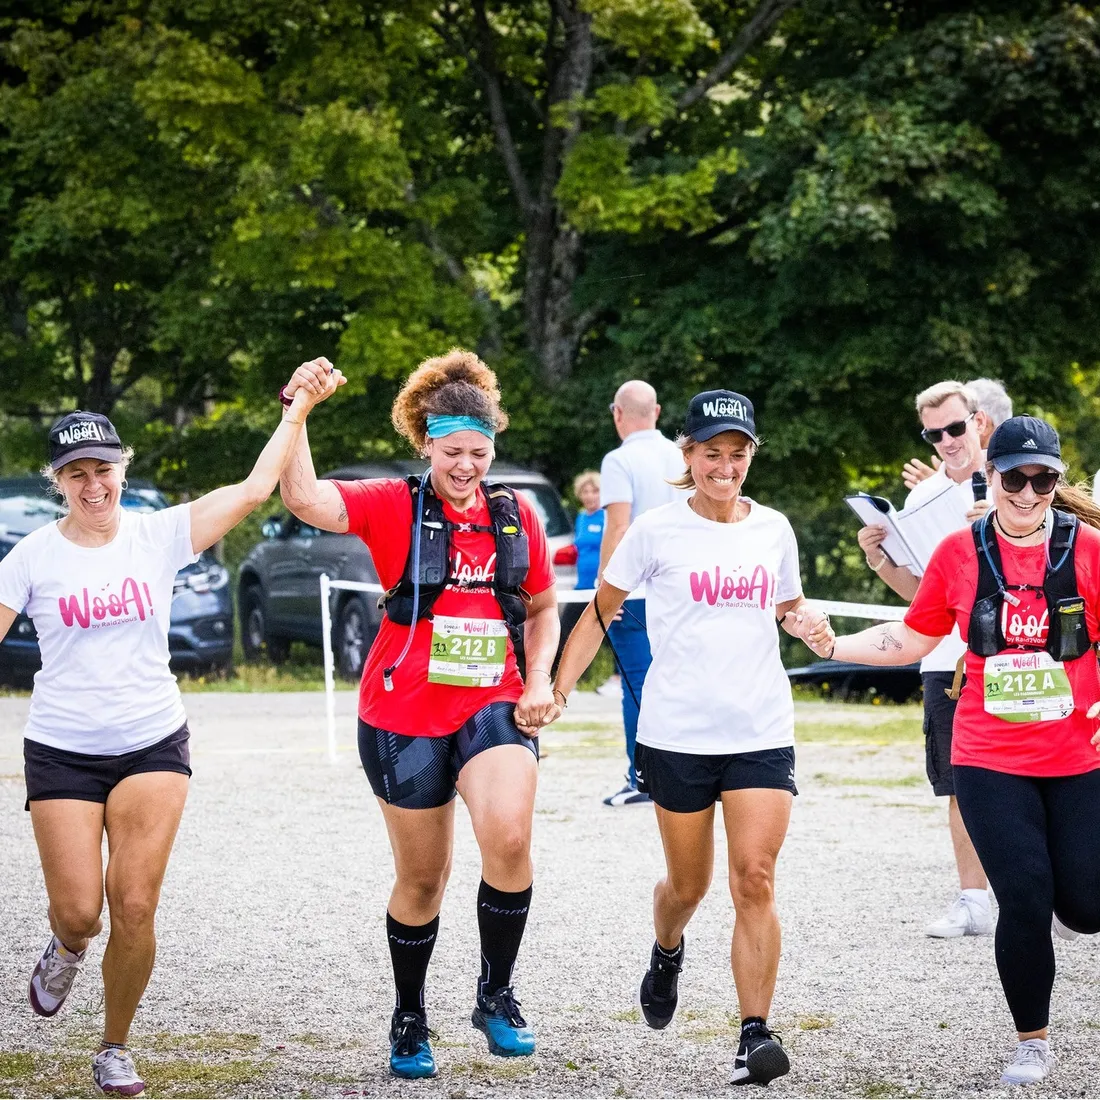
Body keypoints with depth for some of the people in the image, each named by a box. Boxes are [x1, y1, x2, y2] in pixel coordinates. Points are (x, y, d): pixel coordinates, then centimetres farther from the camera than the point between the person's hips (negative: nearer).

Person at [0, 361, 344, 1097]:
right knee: (78, 911, -5)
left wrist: (298, 409, -9)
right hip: (62, 752, 0)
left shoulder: (158, 536, -2)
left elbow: (254, 490, -7)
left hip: (153, 745, 0)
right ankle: (66, 949, 34)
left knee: (134, 908, -8)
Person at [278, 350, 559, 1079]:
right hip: (404, 716, -1)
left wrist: (540, 679, 2)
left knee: (510, 839, -25)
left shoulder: (517, 516, 5)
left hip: (493, 707, 1)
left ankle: (497, 996, -5)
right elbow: (305, 499, -20)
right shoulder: (394, 507, -5)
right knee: (422, 877, 8)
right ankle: (410, 1021, 30)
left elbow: (543, 609, 17)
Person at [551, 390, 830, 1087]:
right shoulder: (658, 531, -3)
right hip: (678, 733, -1)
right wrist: (560, 686, -4)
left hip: (763, 733, 1)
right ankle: (667, 955, 46)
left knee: (756, 878, -12)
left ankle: (756, 1036, -10)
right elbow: (602, 610, 5)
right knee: (689, 883, 10)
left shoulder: (773, 530, 6)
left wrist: (807, 624, -1)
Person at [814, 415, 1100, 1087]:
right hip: (991, 764, 0)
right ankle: (1033, 1042, 11)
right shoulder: (960, 553, 0)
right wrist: (833, 646, 1)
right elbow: (910, 641, 10)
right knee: (1024, 902, -8)